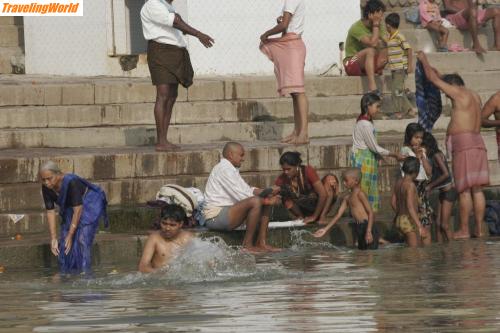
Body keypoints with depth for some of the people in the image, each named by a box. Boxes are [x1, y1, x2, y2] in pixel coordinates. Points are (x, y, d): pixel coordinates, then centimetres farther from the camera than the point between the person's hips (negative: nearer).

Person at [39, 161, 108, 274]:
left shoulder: (71, 183, -35)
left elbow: (78, 209, -32)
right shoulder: (46, 188, -16)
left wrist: (70, 235, -30)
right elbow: (50, 212, -12)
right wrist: (53, 238, -15)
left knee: (82, 241, -19)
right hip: (69, 208, 7)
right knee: (64, 243, 1)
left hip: (89, 205, -7)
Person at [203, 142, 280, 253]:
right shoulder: (223, 169, -14)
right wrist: (264, 200, -15)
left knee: (266, 203, 10)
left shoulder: (232, 169, 20)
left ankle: (261, 243, 2)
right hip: (215, 217, -11)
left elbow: (247, 189, 17)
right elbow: (239, 195, -20)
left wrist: (267, 193, 2)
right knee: (255, 201, -29)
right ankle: (247, 245, -22)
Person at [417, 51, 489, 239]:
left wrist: (424, 60, 15)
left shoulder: (459, 94, -5)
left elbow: (433, 79, 2)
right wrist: (440, 74, 44)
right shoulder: (474, 97, 19)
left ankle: (464, 230, -9)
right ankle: (479, 229, 5)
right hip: (477, 142, 9)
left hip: (463, 144, -9)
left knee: (464, 189, -8)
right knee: (477, 188, 6)